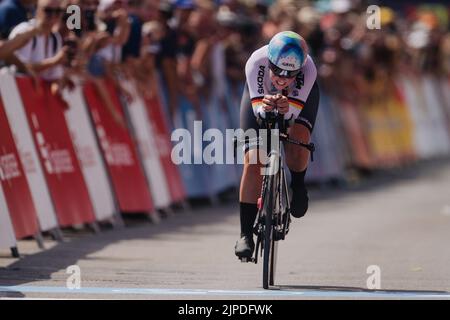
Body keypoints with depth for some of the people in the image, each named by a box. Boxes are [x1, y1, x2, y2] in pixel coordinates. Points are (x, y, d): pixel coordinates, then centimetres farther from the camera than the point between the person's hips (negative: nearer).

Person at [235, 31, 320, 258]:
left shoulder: (308, 69, -40)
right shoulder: (256, 63, -40)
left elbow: (294, 111, -43)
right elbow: (257, 108, -41)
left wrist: (286, 109, -66)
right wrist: (264, 108, -64)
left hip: (300, 96, 0)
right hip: (260, 94, 0)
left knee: (297, 141, -30)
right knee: (253, 162, -14)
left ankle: (297, 186, 4)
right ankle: (246, 234, -5)